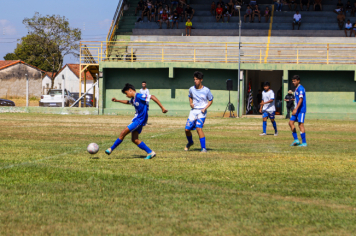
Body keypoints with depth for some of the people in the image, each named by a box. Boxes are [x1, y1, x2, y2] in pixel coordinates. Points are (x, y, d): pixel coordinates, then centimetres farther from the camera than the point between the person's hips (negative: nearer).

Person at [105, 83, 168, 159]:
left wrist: (162, 107, -28)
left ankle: (111, 149, 4)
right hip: (137, 119, 10)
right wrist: (117, 101, 36)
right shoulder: (133, 99, 12)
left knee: (123, 133, -7)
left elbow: (152, 97, -24)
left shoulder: (139, 96, -17)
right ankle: (150, 152, 8)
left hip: (140, 120, -10)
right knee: (134, 139, 7)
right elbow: (128, 102, 37)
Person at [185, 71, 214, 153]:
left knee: (199, 128, -23)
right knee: (187, 129, 0)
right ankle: (190, 142, 34)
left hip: (202, 111, -4)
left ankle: (203, 148, -18)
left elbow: (210, 101, 4)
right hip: (193, 110, 4)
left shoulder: (206, 90, -7)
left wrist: (205, 108, -11)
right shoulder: (191, 89, 3)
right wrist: (191, 103, 2)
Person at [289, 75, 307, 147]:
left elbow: (301, 100, -22)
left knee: (301, 125, -7)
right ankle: (296, 140, 10)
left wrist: (296, 109, -26)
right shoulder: (297, 89, 16)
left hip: (301, 110, -10)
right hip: (297, 110, 10)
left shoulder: (300, 88, -14)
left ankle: (304, 143, -3)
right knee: (291, 122, 7)